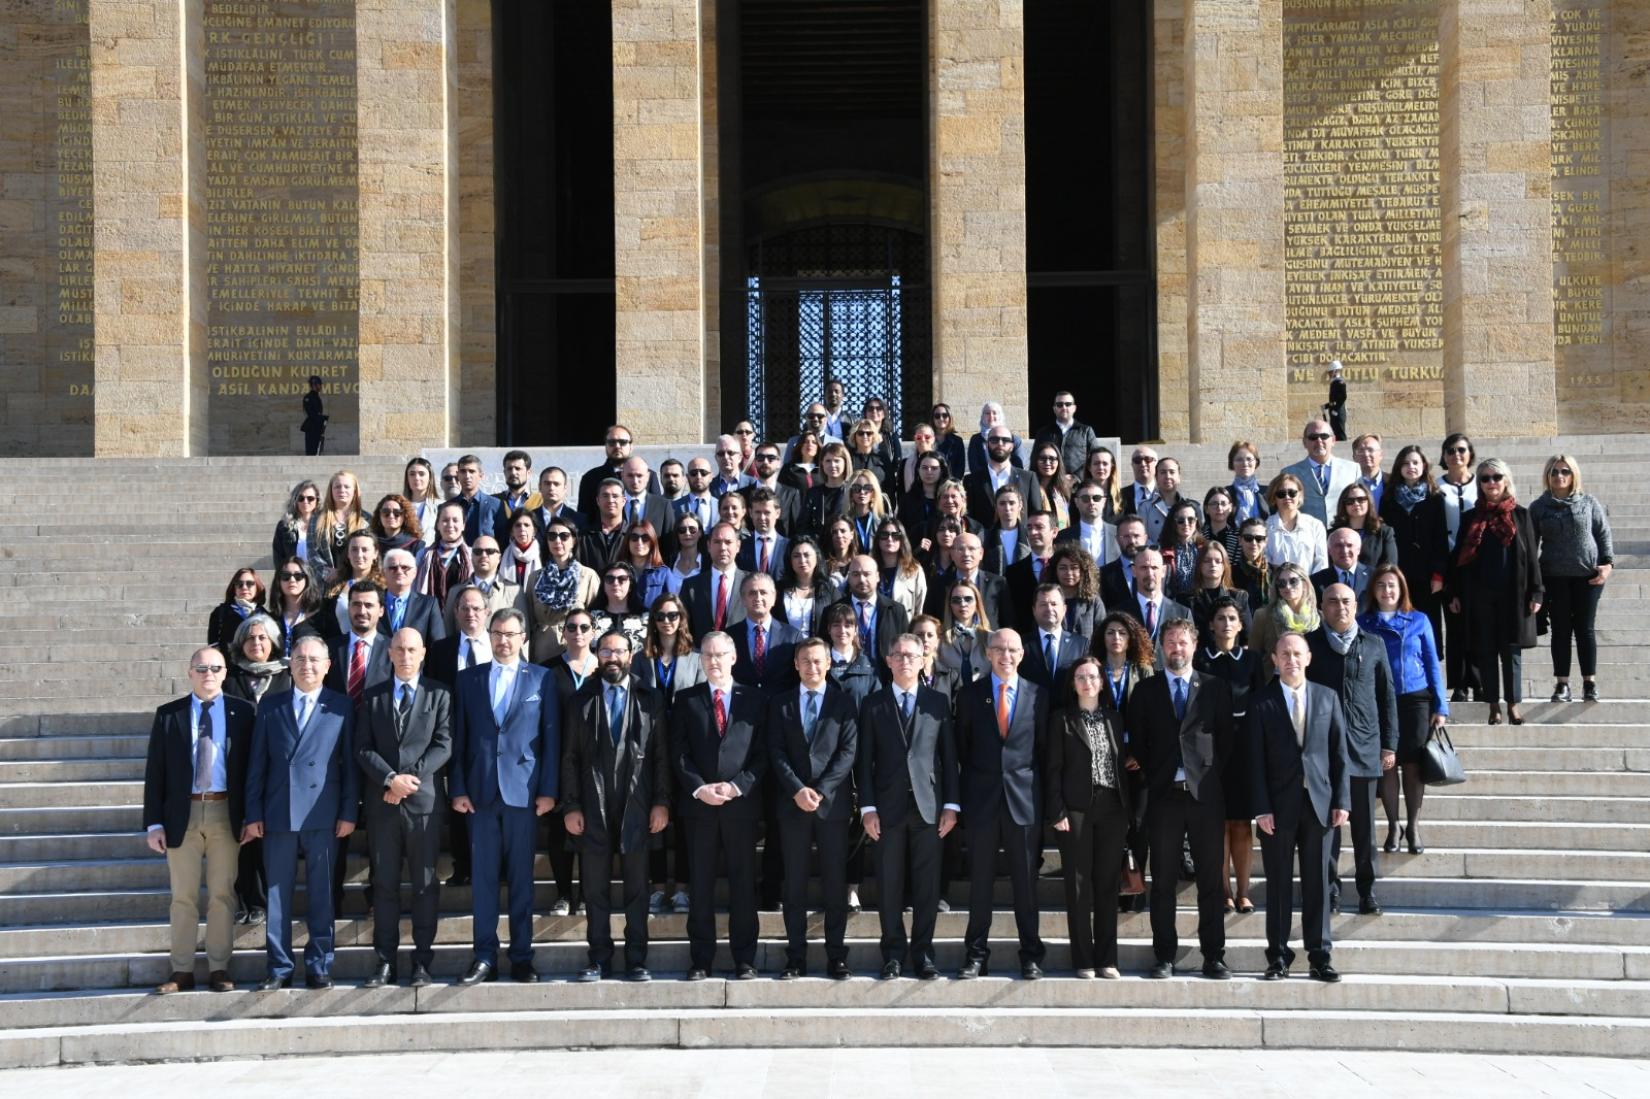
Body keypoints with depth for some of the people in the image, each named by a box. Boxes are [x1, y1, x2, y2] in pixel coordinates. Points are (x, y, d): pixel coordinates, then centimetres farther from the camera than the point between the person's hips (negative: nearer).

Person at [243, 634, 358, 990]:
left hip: (323, 814, -2)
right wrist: (253, 814, 3)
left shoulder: (342, 706, 5)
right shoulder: (270, 705, 10)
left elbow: (350, 762, 3)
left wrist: (349, 812, -3)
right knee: (277, 893, 4)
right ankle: (279, 969, 12)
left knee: (321, 893, 3)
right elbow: (257, 763, 8)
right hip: (278, 814, 2)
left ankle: (319, 967, 11)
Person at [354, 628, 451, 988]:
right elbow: (362, 748, 4)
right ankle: (385, 961, 10)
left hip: (424, 800, -2)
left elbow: (443, 745, -3)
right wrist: (390, 778, -12)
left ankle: (422, 961, 7)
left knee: (425, 884, 1)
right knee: (384, 884, 5)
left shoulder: (439, 695, 6)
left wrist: (411, 777, -13)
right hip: (381, 803, 2)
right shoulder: (372, 697, 12)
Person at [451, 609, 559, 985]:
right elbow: (458, 738, 7)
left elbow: (551, 737, 2)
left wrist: (548, 790, -4)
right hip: (480, 791, 2)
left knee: (521, 877, 3)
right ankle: (485, 957, 9)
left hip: (523, 790, -2)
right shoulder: (468, 679, 9)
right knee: (482, 876, 3)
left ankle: (522, 957, 10)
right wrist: (457, 788, 0)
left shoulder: (541, 679, 4)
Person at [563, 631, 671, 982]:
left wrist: (661, 802, -4)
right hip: (593, 808, 1)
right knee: (595, 888, 5)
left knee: (636, 887, 4)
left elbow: (662, 755, 4)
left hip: (636, 807, -1)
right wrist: (570, 806, -2)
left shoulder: (651, 700, 7)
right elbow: (570, 758, 6)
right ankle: (599, 959, 12)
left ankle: (636, 960, 10)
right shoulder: (581, 702, 9)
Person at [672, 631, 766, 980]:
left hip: (741, 803, 0)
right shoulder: (686, 700, 8)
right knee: (700, 884, 4)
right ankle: (700, 958, 10)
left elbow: (762, 754, 2)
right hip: (698, 804, 1)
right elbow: (678, 752, 2)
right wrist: (699, 788, -11)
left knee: (743, 882, 3)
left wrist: (737, 787, -11)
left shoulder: (753, 699, 6)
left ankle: (745, 959, 10)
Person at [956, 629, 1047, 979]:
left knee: (1026, 881, 5)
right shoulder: (970, 694, 4)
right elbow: (962, 748, 8)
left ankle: (1031, 955, 14)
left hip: (1024, 798, 0)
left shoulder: (1037, 695, 4)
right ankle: (976, 955, 12)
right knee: (980, 881, 5)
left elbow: (1044, 748, 7)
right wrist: (968, 789, 4)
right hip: (982, 799, 0)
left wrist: (1042, 794, 3)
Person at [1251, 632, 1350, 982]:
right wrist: (1261, 808, -9)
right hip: (1279, 805, -1)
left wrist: (1341, 800, 1)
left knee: (1317, 882, 5)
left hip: (1318, 803, 2)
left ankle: (1319, 956, 12)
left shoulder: (1327, 698, 8)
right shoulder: (1261, 702, 1)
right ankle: (1278, 956, 12)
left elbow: (1339, 753, 7)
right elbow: (1256, 760, -2)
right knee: (1279, 884, 4)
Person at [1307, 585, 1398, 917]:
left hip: (1365, 749, 1)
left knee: (1365, 825, 6)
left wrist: (1389, 745, 5)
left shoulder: (1374, 645, 9)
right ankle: (1330, 890, 8)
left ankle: (1367, 890, 14)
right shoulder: (1310, 644, 4)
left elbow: (1387, 697, 10)